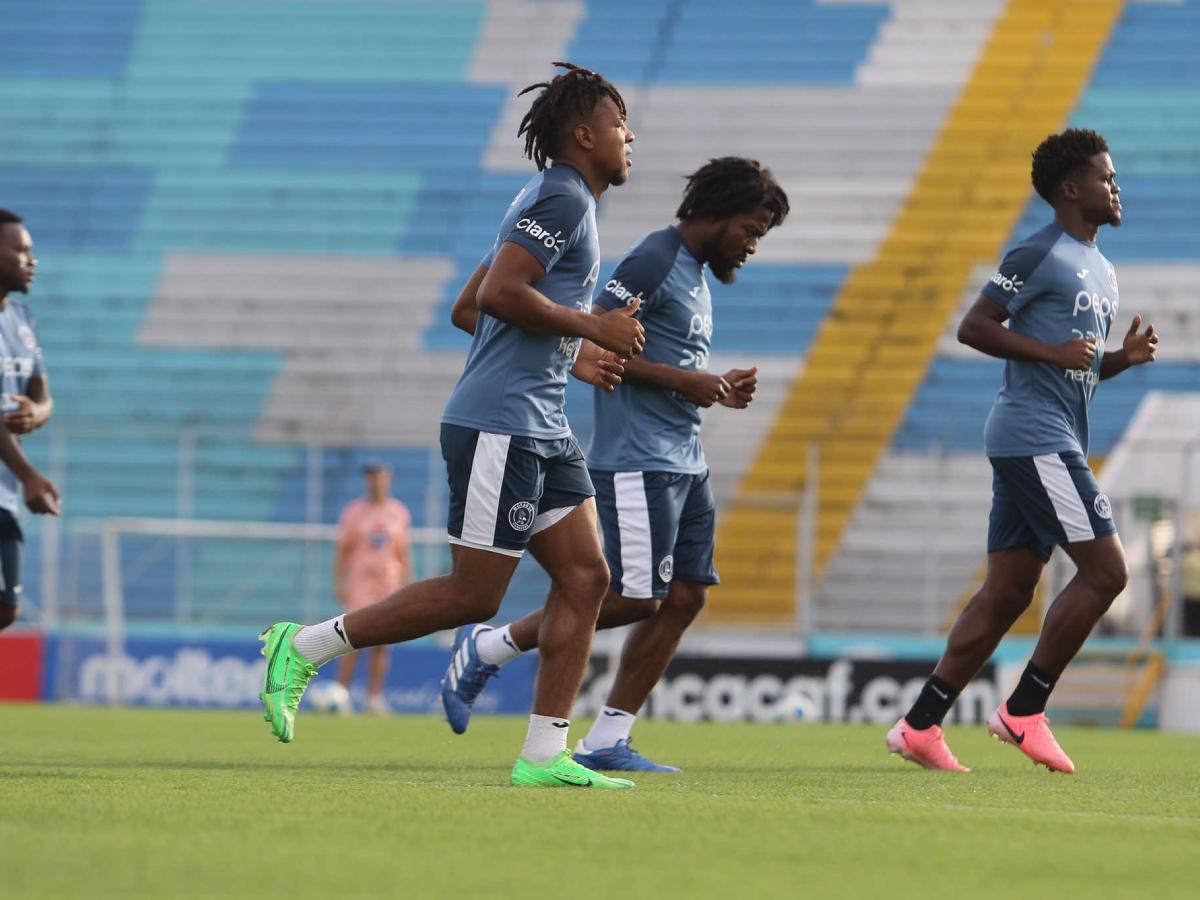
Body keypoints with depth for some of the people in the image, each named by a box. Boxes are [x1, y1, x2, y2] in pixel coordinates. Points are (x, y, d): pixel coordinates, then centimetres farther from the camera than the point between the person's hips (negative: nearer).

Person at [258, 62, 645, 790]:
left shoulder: (558, 200, 21)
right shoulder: (562, 197, -10)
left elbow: (470, 305, 25)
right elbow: (499, 293, -22)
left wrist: (570, 356, 21)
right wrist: (592, 328, -14)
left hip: (542, 429, 10)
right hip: (499, 425, -10)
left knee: (585, 576, 2)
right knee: (474, 595, -8)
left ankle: (545, 755, 1)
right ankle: (306, 647, 2)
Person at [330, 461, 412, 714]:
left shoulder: (399, 513, 8)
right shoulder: (353, 511, 2)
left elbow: (404, 553, 11)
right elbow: (342, 551, 2)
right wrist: (339, 584, -5)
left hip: (389, 584, 2)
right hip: (360, 582, -2)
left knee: (381, 644, 1)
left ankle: (374, 698, 5)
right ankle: (341, 694, -8)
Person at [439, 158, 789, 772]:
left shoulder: (697, 278, 21)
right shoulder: (653, 260, -10)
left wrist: (719, 391, 10)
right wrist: (684, 381, -18)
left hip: (684, 464, 10)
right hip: (637, 461, -10)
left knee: (684, 598, 2)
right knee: (636, 599, -11)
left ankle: (606, 742, 4)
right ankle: (489, 648, 2)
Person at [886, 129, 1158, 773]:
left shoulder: (1101, 271, 21)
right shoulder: (1039, 255, -8)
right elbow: (974, 327, -12)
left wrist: (1123, 357, 8)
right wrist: (1054, 352, -19)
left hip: (1054, 444, 10)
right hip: (1034, 436, -10)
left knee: (1009, 591, 6)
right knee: (1104, 570, -12)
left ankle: (921, 724, 7)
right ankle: (1024, 711, -6)